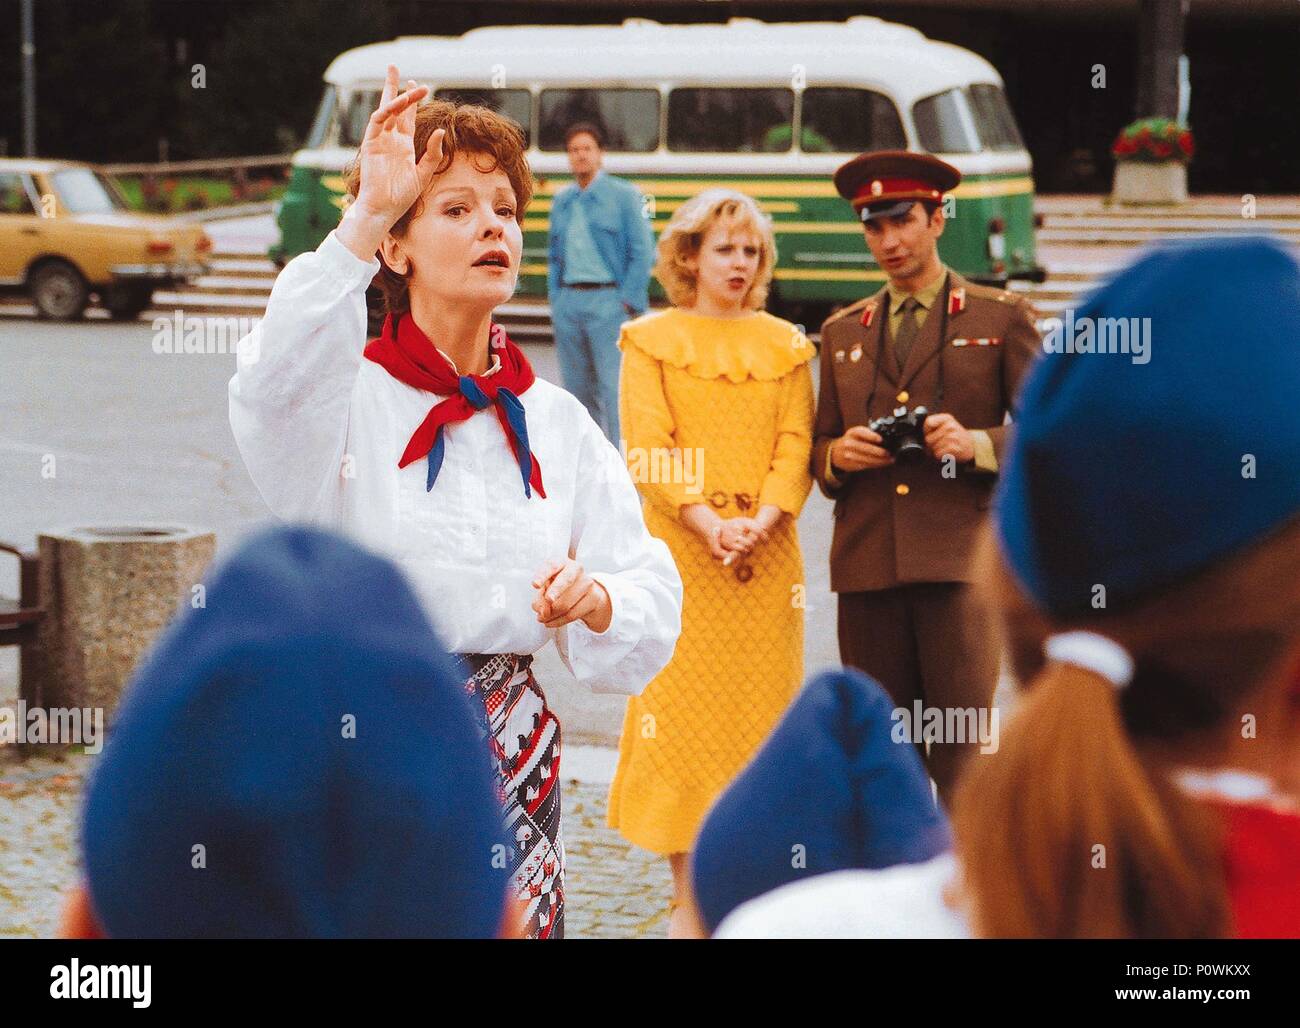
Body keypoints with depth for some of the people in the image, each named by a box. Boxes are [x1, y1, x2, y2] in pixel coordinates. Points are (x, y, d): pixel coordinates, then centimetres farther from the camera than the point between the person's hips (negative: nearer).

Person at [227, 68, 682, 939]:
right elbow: (276, 393, -29)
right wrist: (362, 221, -34)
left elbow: (653, 609, 6)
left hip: (510, 753, 4)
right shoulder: (352, 395, -3)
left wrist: (595, 598, -17)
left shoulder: (557, 423, 9)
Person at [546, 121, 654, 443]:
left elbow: (642, 252, -5)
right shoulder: (562, 200, 15)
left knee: (614, 387, -11)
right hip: (568, 302, 6)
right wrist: (556, 301, 10)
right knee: (578, 387, 9)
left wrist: (628, 303, -10)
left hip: (607, 299, -6)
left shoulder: (623, 195, -1)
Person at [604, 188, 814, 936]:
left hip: (767, 556, 2)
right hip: (682, 555, -2)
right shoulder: (651, 341, 4)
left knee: (761, 709, 2)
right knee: (682, 711, -3)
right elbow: (650, 450, -5)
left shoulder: (784, 345, 12)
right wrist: (708, 524, -18)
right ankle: (688, 897, 4)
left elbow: (796, 445, 3)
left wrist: (761, 522, -14)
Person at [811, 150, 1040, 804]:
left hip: (960, 560, -4)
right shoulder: (843, 332, 18)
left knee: (964, 759, -8)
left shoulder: (1000, 317, 7)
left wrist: (980, 444, -14)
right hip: (867, 566, 4)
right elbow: (818, 450, 22)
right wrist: (838, 455, -2)